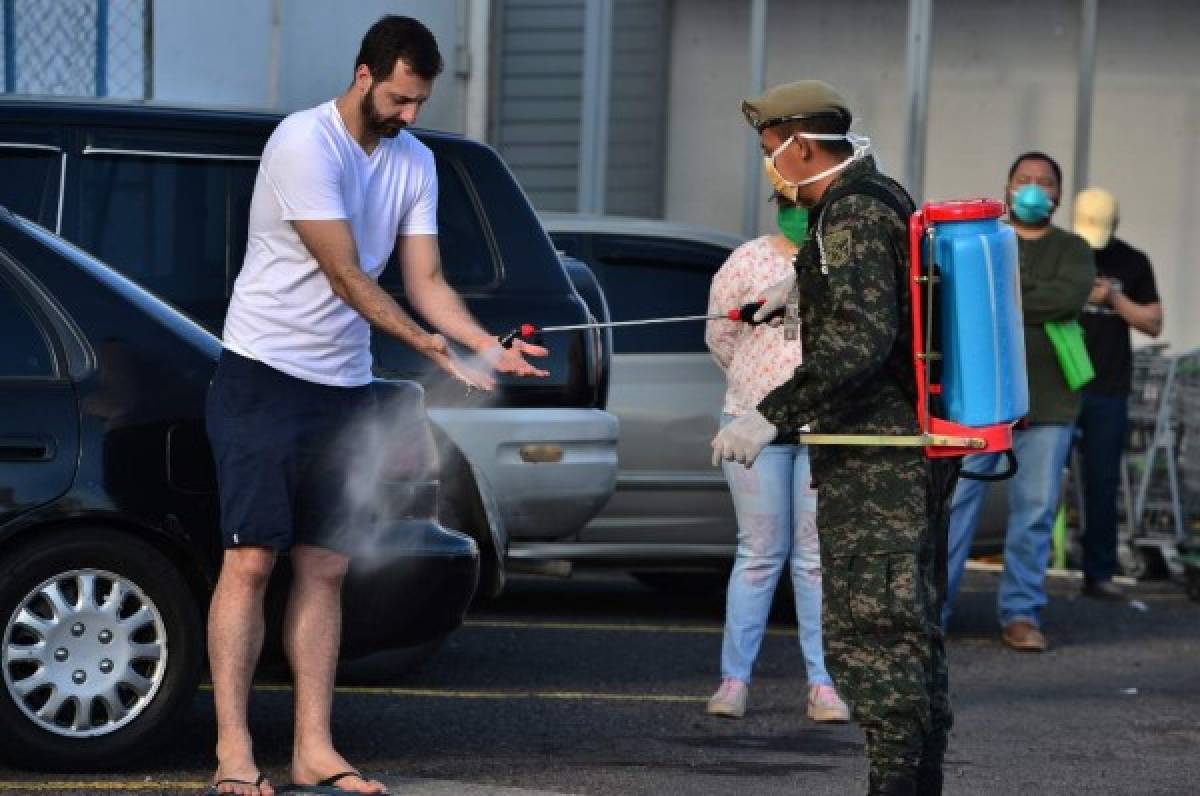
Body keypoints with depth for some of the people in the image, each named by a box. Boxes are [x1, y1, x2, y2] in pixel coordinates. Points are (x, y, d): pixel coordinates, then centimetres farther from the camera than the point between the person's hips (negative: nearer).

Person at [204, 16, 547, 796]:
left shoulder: (415, 163, 8)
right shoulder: (305, 142, -16)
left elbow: (426, 279, 4)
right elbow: (345, 275, -18)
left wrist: (489, 345, -14)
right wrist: (435, 349, -21)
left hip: (345, 387, 7)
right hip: (265, 378, -7)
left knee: (325, 570, 6)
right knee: (251, 561, -9)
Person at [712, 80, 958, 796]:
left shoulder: (852, 213, -15)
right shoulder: (884, 198, 16)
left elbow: (861, 338, -27)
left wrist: (772, 416, -31)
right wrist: (802, 279, 54)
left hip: (873, 458, -11)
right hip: (919, 443, 11)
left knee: (866, 628, -11)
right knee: (911, 620, 14)